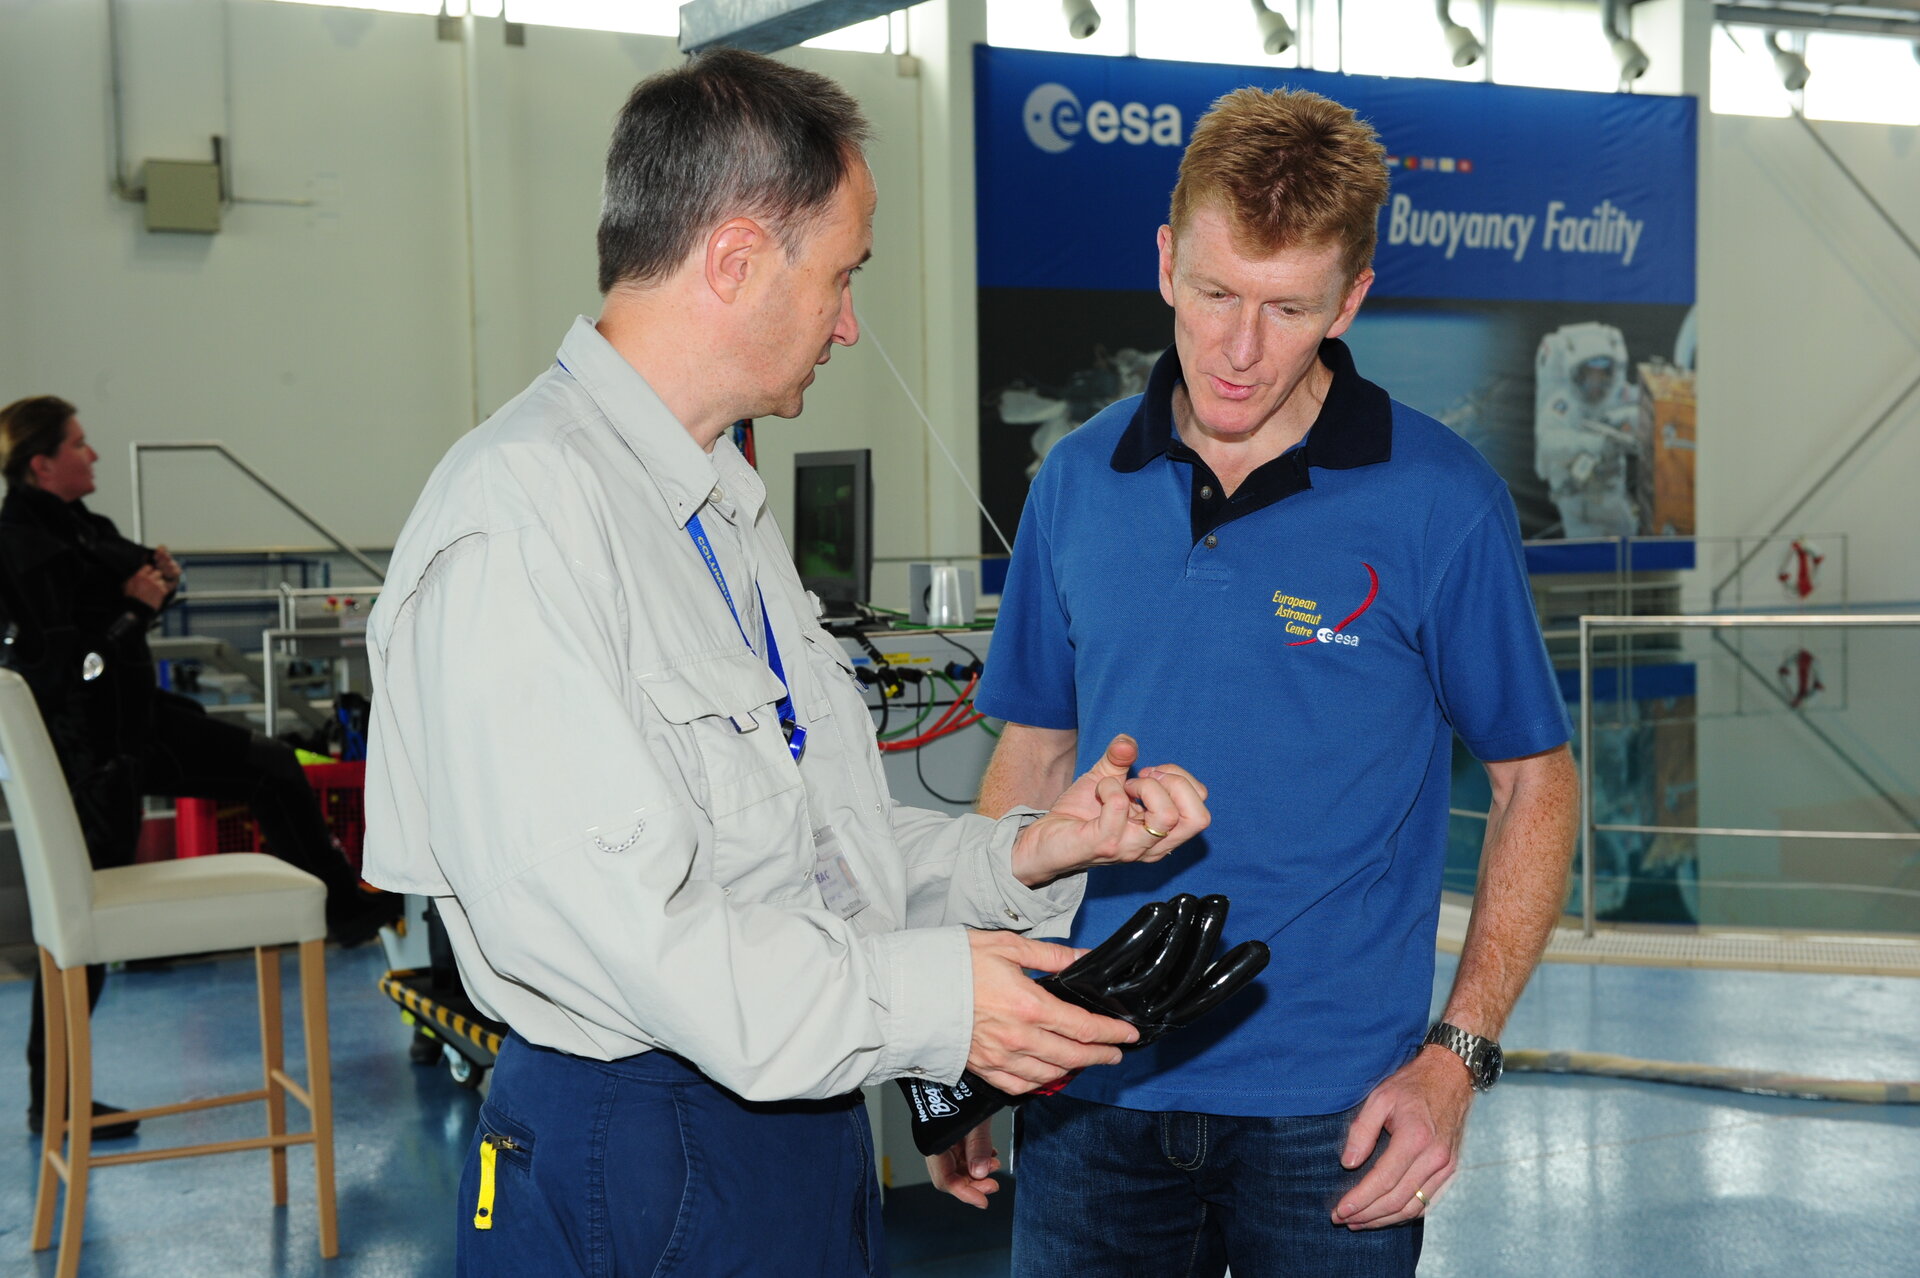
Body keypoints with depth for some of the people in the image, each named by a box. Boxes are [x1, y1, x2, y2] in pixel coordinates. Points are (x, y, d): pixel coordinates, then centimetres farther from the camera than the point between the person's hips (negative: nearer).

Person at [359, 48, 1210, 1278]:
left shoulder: (729, 508, 13)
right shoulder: (520, 512, -19)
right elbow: (584, 908, -26)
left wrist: (1028, 853, 1)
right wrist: (921, 999, -22)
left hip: (807, 1131, 9)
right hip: (639, 1169, -9)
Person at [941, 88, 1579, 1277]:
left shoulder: (1442, 501, -9)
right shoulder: (1079, 484, 2)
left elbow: (1534, 781, -2)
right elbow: (1034, 756, 9)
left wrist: (1457, 1058, -10)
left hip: (1332, 1112, -3)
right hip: (1093, 1092, 3)